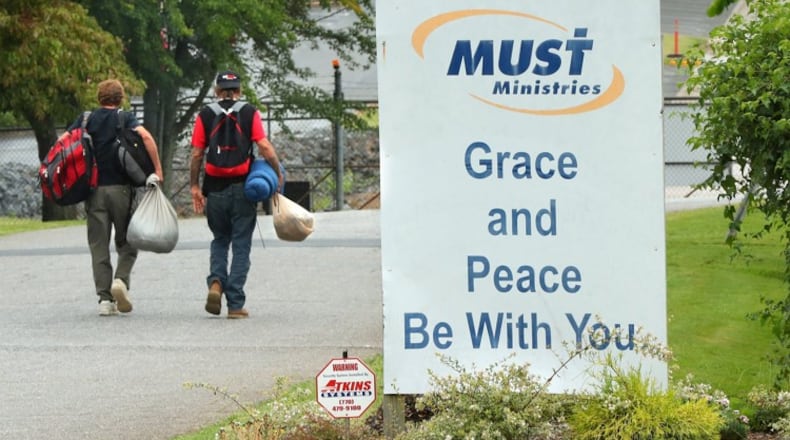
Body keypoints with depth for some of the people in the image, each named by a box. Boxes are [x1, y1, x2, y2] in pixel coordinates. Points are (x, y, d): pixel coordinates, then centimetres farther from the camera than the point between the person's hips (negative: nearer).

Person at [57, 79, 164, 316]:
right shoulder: (124, 118, 2)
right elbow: (146, 136, -16)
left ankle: (104, 298, -1)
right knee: (127, 241, 12)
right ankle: (121, 279, -13)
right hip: (120, 187, -2)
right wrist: (158, 168, -12)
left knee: (99, 245, 5)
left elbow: (62, 141, -1)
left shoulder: (86, 119, 9)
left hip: (94, 189, 2)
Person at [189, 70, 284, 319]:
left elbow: (196, 154, 0)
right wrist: (278, 174, 1)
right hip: (242, 187, -1)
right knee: (241, 245, 4)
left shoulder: (205, 115, 3)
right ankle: (235, 304, 1)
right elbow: (264, 146, -9)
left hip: (215, 189, 1)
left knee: (220, 240, 19)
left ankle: (216, 282, -7)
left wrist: (194, 187, 7)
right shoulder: (249, 113, 0)